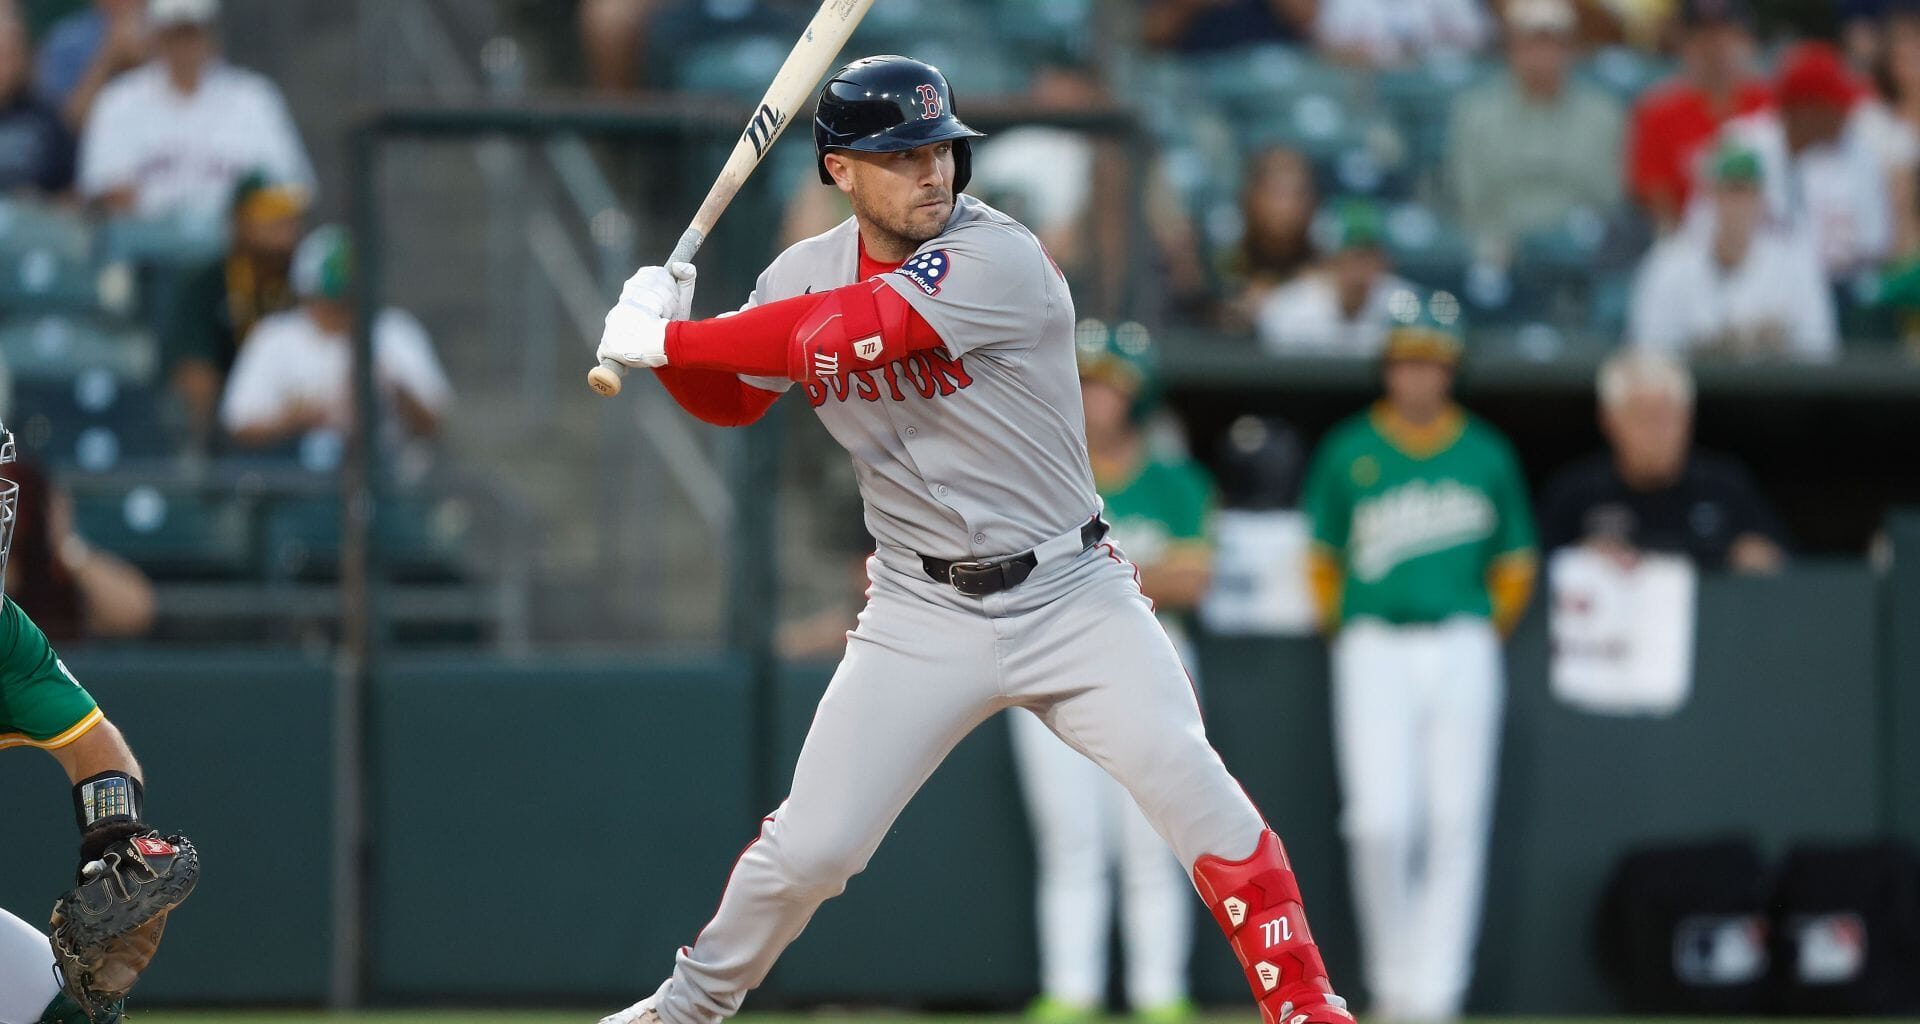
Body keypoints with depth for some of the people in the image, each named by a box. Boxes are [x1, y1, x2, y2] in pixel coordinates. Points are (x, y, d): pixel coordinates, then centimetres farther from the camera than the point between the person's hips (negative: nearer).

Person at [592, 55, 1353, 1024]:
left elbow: (848, 332, -31)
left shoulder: (998, 260, -20)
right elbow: (731, 399, 16)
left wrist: (670, 339, -24)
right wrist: (672, 341, -7)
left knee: (1189, 785, -19)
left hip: (1070, 592, -3)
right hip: (923, 612, 3)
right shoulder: (804, 275, -1)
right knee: (808, 846, -1)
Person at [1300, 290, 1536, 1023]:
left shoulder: (1487, 455, 8)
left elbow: (1515, 567, 16)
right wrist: (1351, 640, 10)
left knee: (1456, 823, -6)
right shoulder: (1349, 453, 5)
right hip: (1374, 649, -1)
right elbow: (1323, 562, 13)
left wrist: (1480, 642, 12)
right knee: (1380, 820, -13)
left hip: (1463, 646, 1)